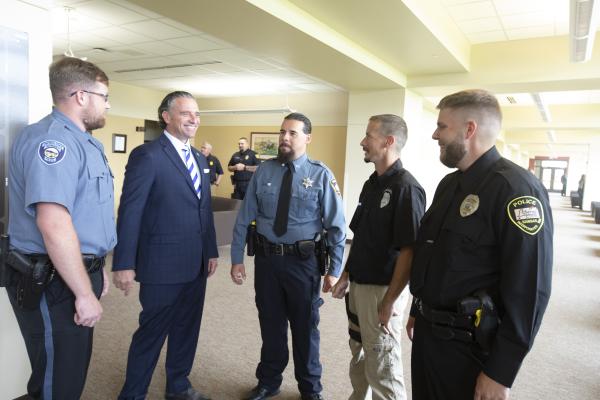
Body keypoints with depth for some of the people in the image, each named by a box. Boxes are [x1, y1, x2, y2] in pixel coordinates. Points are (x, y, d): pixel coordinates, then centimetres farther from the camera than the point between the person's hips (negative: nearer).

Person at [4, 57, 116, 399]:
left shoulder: (84, 141, 14)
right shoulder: (52, 140, -20)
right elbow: (53, 224, -30)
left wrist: (97, 269, 23)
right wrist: (85, 292, -23)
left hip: (78, 273, 10)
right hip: (54, 284, -10)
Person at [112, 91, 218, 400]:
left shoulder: (200, 159, 12)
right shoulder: (147, 155, -11)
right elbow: (130, 212, -14)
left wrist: (211, 251, 11)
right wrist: (124, 264, -15)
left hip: (195, 264, 7)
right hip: (163, 265, -7)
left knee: (187, 330, 19)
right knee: (152, 334, 8)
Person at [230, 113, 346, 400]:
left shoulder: (321, 175, -8)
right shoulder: (263, 172, 0)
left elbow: (336, 226, -7)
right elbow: (244, 219, 2)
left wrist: (334, 270, -9)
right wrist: (236, 259, 0)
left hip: (302, 261, -2)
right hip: (266, 258, 2)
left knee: (305, 327, 16)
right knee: (270, 325, 19)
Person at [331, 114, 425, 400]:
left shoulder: (405, 188, -19)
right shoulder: (371, 183, 8)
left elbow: (408, 251, -21)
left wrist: (389, 302, -20)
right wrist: (345, 276, 13)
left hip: (383, 290, -8)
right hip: (359, 285, 8)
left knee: (382, 366, 6)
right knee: (358, 352, 23)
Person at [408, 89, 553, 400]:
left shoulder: (514, 188, -19)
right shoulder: (450, 184, 8)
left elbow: (529, 291, -21)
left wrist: (500, 374, -18)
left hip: (468, 346, -8)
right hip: (427, 332, 8)